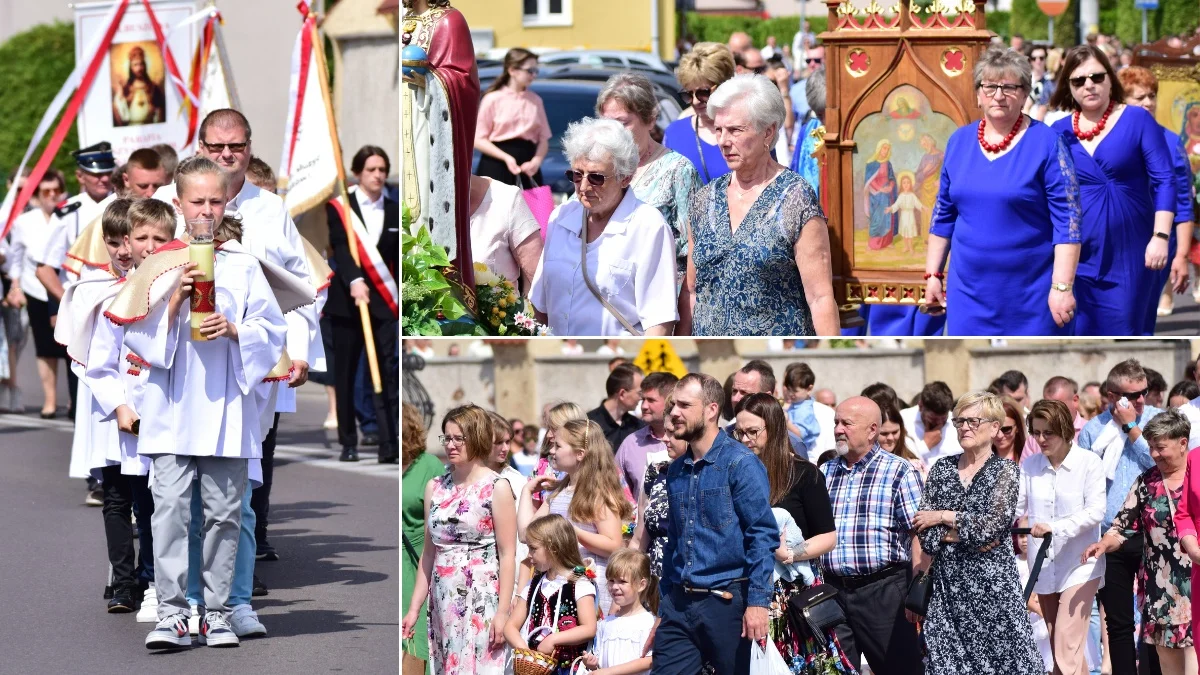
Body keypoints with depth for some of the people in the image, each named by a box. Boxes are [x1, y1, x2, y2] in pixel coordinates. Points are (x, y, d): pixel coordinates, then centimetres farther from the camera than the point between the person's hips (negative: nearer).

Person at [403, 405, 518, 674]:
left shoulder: (496, 488, -4)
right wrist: (414, 608, 11)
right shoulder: (435, 487, 10)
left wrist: (502, 612, -13)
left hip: (481, 601, -5)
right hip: (443, 602, 5)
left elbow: (507, 554, -7)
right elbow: (429, 553, 14)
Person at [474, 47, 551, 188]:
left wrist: (536, 161, -9)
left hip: (527, 167, 4)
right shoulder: (493, 99, -2)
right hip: (496, 166, -4)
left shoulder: (536, 101, 11)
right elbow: (479, 140, -4)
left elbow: (543, 139, 11)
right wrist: (506, 158, -15)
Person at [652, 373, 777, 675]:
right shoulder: (676, 471, 12)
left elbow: (763, 535, -13)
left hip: (726, 601, -6)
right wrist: (664, 606, 18)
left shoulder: (740, 463, -8)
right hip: (678, 604, 6)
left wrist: (758, 601, -20)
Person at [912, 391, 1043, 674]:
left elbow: (992, 525, -13)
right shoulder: (941, 469, 10)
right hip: (948, 583, 3)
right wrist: (964, 535, -11)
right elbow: (924, 532, 1)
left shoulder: (1005, 470, 0)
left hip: (992, 580, -3)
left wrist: (944, 517, -6)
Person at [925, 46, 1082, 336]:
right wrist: (933, 273, 12)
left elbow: (1067, 222, -11)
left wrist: (1062, 286, -17)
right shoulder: (959, 141, 7)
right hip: (970, 290, 4)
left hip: (1031, 293, -4)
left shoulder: (1046, 143, -8)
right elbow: (943, 215, 15)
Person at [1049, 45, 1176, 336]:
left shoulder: (1137, 120, -1)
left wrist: (1161, 236, -12)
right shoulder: (1059, 132, 6)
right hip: (1077, 257, 2)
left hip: (1129, 256, -2)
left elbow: (1164, 180, -4)